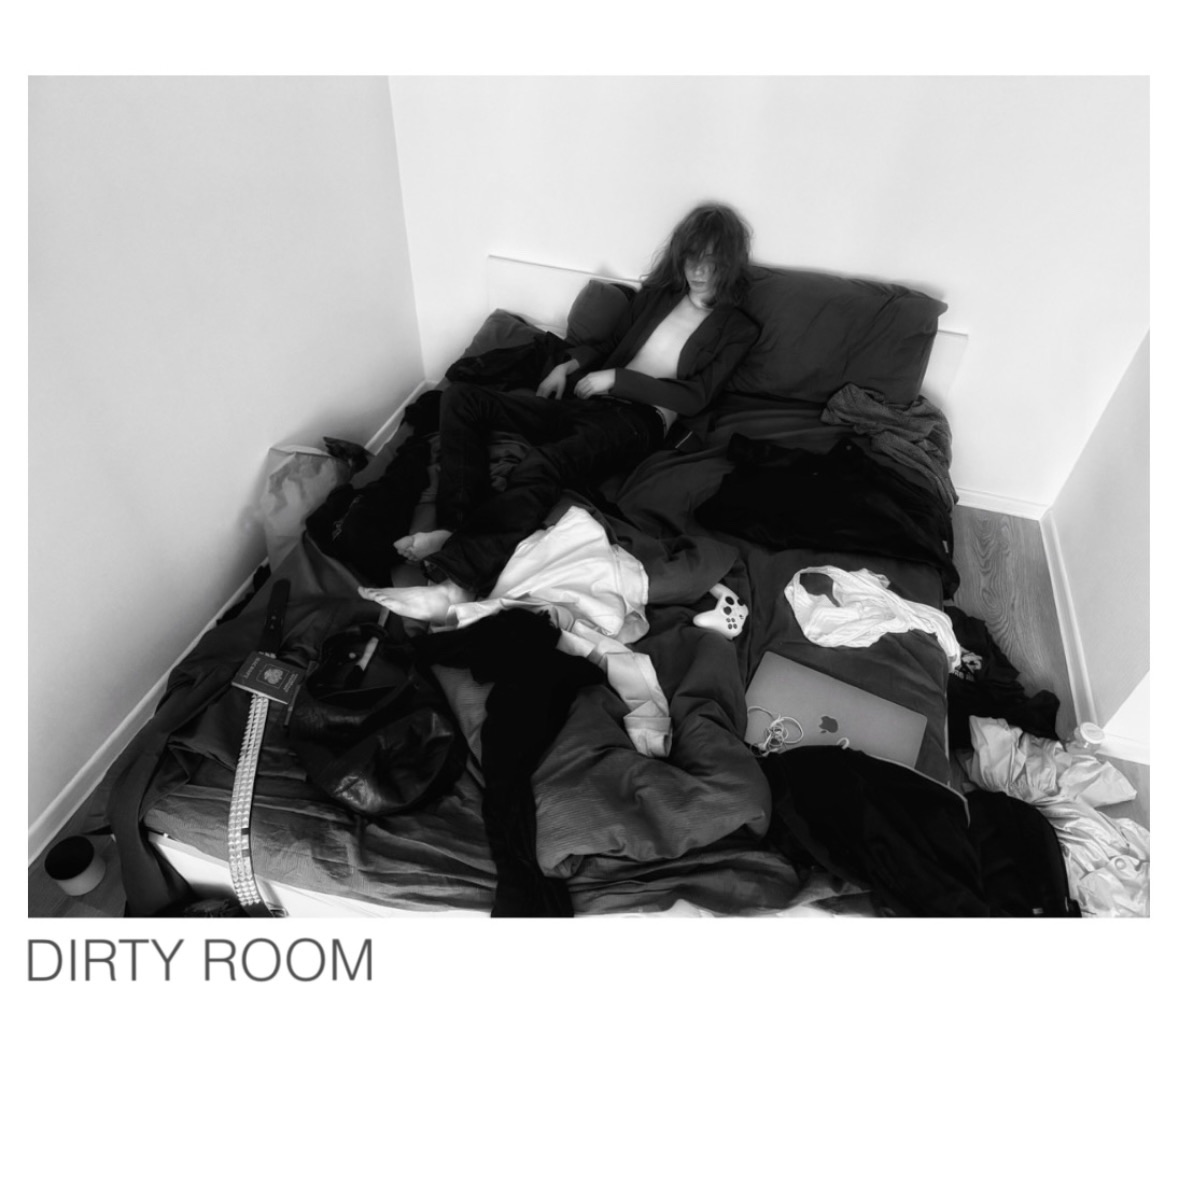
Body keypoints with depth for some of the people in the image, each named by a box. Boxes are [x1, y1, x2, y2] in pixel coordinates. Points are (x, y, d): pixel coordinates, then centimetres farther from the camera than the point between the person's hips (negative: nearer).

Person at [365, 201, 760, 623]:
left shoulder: (736, 329, 6)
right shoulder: (657, 293, 21)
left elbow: (694, 396, -5)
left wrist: (615, 379, -9)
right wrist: (570, 365, 11)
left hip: (639, 420, -7)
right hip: (587, 399, 7)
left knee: (541, 465, -38)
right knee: (460, 398, -9)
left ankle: (456, 585, -44)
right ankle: (456, 527, -25)